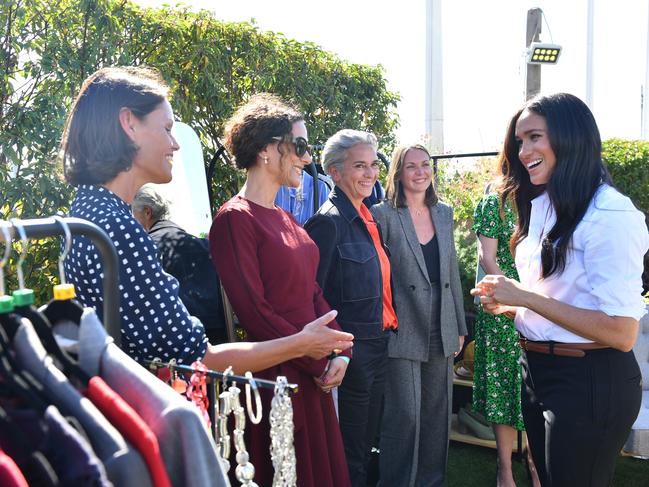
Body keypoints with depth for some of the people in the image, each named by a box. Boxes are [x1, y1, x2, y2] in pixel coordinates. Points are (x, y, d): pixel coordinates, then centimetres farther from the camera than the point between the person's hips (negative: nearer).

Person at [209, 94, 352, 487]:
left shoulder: (287, 219, 12)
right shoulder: (235, 218, -14)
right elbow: (253, 311, -18)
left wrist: (339, 352, -1)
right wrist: (319, 363, -12)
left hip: (314, 378, 8)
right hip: (273, 377, -8)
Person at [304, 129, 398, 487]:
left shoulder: (367, 219, 11)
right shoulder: (329, 222, -15)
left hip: (377, 346, 8)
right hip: (351, 349, -8)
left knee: (366, 444, 19)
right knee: (350, 456, 5)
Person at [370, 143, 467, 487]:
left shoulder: (444, 213, 10)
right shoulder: (383, 215, -7)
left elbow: (452, 272, 14)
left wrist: (459, 327, 14)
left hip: (441, 332, 5)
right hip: (403, 332, -5)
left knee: (438, 414, 13)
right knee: (404, 415, -1)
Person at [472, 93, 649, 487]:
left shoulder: (610, 214, -20)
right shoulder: (540, 206, 7)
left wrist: (525, 297, -22)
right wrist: (508, 306, 1)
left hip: (589, 381, -8)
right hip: (538, 368, 8)